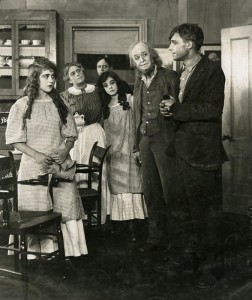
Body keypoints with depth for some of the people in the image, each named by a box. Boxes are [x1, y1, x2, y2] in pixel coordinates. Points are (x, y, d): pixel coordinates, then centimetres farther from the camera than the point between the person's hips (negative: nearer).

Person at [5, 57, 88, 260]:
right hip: (34, 166, -2)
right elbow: (15, 140, -2)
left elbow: (71, 134, 12)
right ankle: (35, 255, 12)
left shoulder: (59, 104, 11)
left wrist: (65, 151, -8)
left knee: (69, 207, -3)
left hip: (62, 165, 3)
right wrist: (37, 155, -16)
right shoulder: (22, 105, 1)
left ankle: (76, 252, 4)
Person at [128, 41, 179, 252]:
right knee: (151, 193, 10)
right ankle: (157, 237, 21)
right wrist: (137, 146, 19)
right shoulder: (139, 84, 17)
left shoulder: (169, 77, -3)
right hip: (145, 140, 6)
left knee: (169, 191, -3)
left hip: (164, 138, -6)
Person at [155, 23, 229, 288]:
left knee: (203, 211, 3)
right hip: (181, 149, 8)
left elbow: (212, 108, -21)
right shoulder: (182, 73, 16)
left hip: (201, 153, -8)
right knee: (181, 208, 16)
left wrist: (176, 108, -15)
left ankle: (204, 263, 19)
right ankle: (187, 254, 32)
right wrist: (170, 110, 0)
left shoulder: (211, 71, -9)